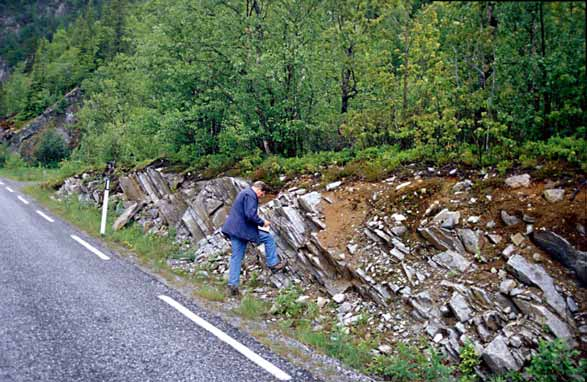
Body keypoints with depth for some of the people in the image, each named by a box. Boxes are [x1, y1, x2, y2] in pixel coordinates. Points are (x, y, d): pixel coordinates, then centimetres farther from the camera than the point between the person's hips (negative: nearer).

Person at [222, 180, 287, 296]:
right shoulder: (250, 195, -13)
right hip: (243, 229, -10)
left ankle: (232, 284, 9)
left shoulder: (243, 193, 20)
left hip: (234, 229, 10)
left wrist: (259, 222, 22)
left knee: (236, 258, 9)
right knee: (268, 238, 6)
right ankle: (273, 264, 14)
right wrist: (262, 222, -8)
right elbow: (251, 215, -23)